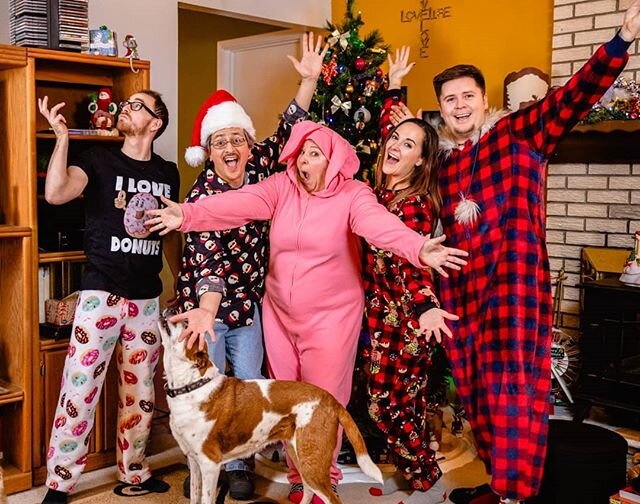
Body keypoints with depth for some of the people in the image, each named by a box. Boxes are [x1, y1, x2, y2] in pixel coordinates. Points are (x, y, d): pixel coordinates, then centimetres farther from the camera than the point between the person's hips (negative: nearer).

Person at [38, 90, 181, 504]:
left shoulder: (168, 173, 9)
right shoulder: (98, 160, -2)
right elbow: (55, 194, -21)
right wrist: (62, 136, -22)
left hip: (147, 298, 4)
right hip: (102, 294, -4)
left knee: (140, 391, 12)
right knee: (79, 389, -3)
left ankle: (134, 470, 28)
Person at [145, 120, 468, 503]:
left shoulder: (353, 195, -12)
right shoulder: (281, 186, -4)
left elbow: (380, 223, -31)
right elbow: (238, 203, -18)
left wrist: (419, 250, -51)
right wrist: (188, 215, -34)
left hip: (331, 316, -4)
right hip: (279, 314, 4)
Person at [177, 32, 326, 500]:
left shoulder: (257, 167, -5)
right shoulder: (202, 195, -20)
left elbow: (288, 130, 1)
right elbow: (208, 256, -32)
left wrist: (309, 80, -11)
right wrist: (208, 309, -46)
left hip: (250, 303, 5)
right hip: (206, 306, -5)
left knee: (249, 388, 11)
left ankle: (239, 465, 28)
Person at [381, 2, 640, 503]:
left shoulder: (519, 135, -2)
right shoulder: (441, 157, 15)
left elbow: (572, 98, -15)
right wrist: (405, 131, 19)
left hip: (511, 275, -6)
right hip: (461, 283, 6)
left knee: (511, 383, -9)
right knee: (477, 386, 13)